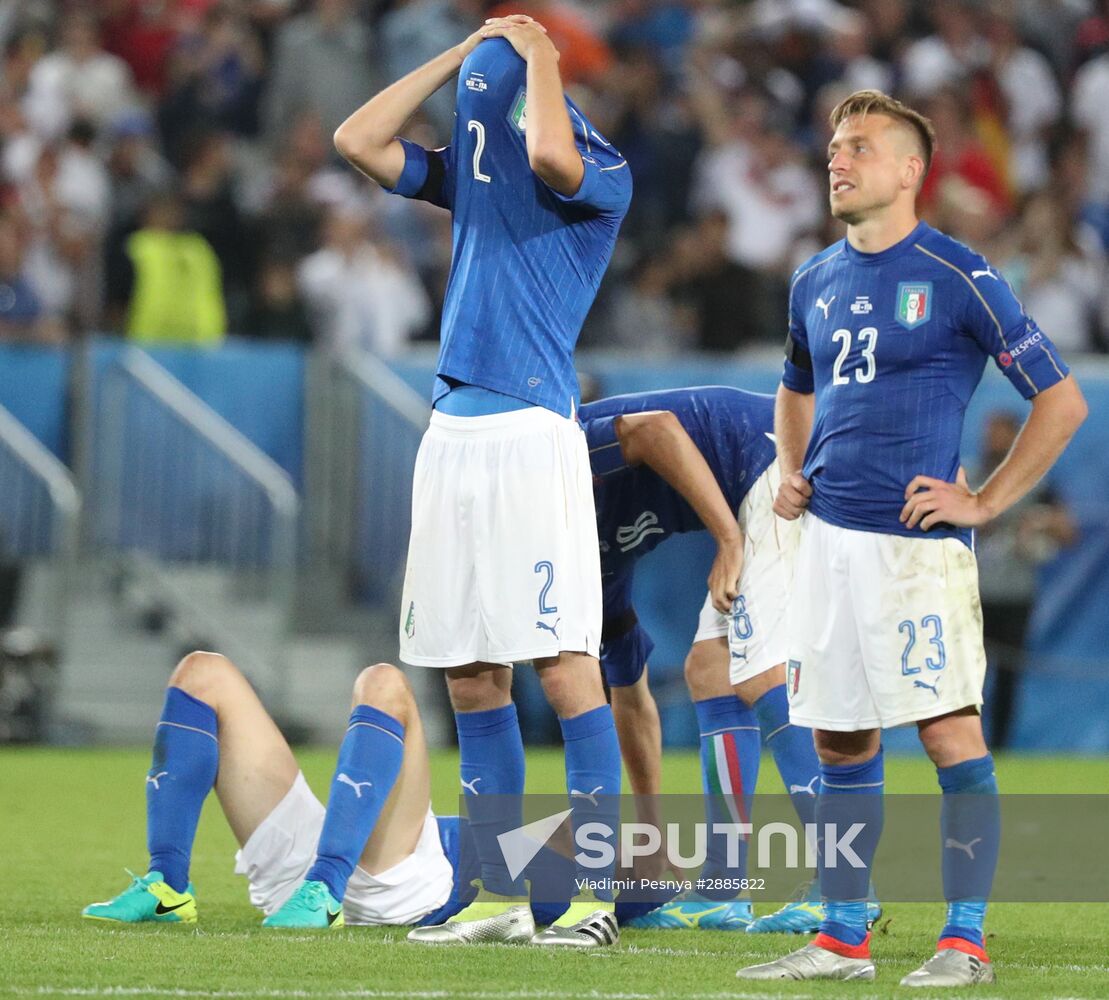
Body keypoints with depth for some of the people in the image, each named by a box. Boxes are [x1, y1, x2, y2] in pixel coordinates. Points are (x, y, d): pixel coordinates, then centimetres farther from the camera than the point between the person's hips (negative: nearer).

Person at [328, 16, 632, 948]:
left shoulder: (599, 171, -3)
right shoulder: (473, 164, 18)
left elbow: (551, 158, -25)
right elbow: (358, 140, 17)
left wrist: (536, 56, -8)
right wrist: (462, 52, 13)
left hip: (531, 430, -7)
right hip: (453, 429, 7)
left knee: (563, 659, -10)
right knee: (470, 672, 8)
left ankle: (595, 894, -8)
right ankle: (500, 895, 14)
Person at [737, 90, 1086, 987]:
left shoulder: (957, 277, -6)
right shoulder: (816, 281, 13)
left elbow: (1062, 401, -5)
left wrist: (987, 502, -8)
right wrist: (792, 474, 15)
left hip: (915, 539, -7)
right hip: (828, 537, 7)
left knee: (951, 733, -9)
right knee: (840, 742, 9)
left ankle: (965, 943, -6)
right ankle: (843, 940, 15)